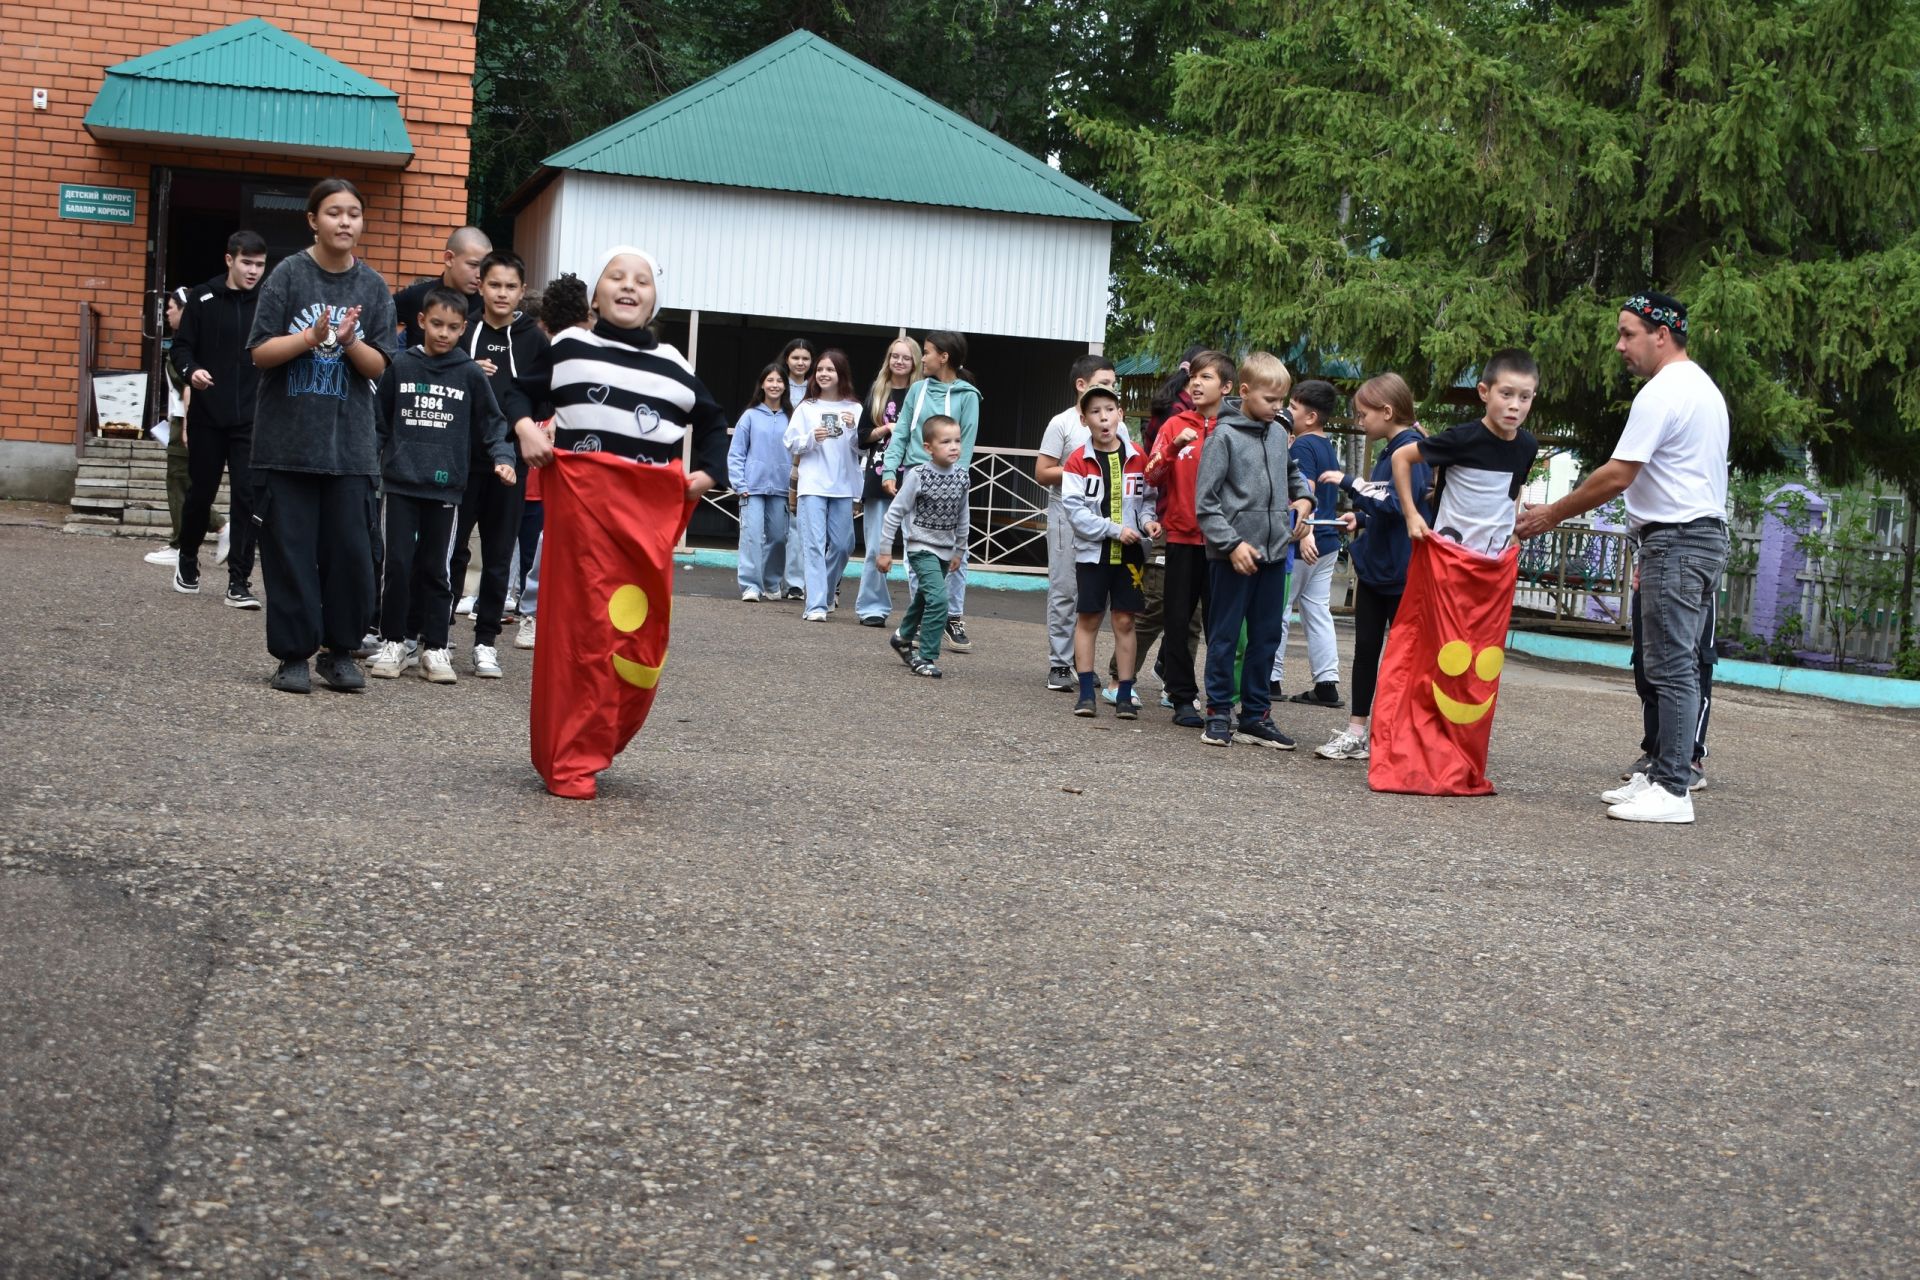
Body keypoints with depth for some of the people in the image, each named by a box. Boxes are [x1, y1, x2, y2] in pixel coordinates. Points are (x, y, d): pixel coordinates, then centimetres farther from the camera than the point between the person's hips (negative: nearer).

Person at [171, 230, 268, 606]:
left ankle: (239, 582, -3)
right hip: (207, 416, 1)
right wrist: (191, 370, -18)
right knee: (200, 493, 11)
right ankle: (187, 561, 34)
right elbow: (182, 346, 3)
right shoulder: (203, 298, 1)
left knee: (246, 497, -7)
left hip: (251, 419, -1)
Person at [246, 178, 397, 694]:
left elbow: (378, 367, 3)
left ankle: (340, 651, 14)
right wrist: (312, 336, -19)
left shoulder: (373, 287, 5)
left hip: (349, 443, 2)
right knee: (290, 550, 1)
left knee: (350, 550, 1)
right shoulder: (289, 274, -1)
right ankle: (294, 654, 10)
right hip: (287, 438, -2)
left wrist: (348, 341, -16)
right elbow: (260, 352, -4)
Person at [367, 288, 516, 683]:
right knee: (398, 565, 0)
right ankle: (392, 642, 12)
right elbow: (379, 421, 8)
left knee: (436, 569, 6)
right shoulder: (399, 366, 4)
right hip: (401, 483, 0)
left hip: (445, 487, 0)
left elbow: (492, 424, 7)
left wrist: (502, 458, -8)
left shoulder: (471, 374, 3)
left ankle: (435, 647, 13)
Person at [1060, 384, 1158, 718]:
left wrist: (1148, 521, -12)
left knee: (1124, 620, 4)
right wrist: (1115, 529, -15)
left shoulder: (1136, 458, 2)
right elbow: (1074, 508, -10)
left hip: (1130, 553, 1)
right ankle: (1086, 693, 10)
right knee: (1088, 619, 3)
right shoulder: (1078, 461, -5)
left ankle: (1125, 694, 9)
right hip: (1092, 551, -1)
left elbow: (1147, 498, 9)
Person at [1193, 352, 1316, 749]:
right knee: (1224, 637, 3)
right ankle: (1219, 713, 11)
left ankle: (1256, 716, 17)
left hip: (1274, 552, 6)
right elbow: (1205, 501, -10)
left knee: (1266, 638, 10)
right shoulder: (1224, 436, -8)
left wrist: (1304, 496, 10)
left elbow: (1292, 471, 30)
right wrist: (1232, 544, -16)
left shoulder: (1279, 433, 9)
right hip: (1232, 553, -6)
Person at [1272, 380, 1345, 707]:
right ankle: (1327, 683, 7)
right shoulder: (1327, 448, 14)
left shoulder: (1303, 447, -13)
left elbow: (1305, 492, -22)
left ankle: (1270, 678, 8)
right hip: (1327, 543, 8)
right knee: (1318, 611, 9)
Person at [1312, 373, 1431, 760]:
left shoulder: (1412, 449, -16)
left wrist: (1350, 484, -23)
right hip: (1374, 566, 9)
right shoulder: (1391, 450, 11)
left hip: (1401, 571, -9)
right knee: (1366, 647, 9)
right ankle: (1356, 733, 14)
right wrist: (1361, 518, 6)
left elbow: (1398, 504, -26)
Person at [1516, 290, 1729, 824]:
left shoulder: (1662, 394, -14)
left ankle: (1672, 790, -9)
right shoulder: (1704, 388, 19)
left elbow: (1616, 476, -17)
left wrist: (1551, 515, -6)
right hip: (1704, 534, 11)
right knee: (1675, 665, 12)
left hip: (1676, 541, -11)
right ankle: (1663, 775, 17)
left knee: (1672, 667, -10)